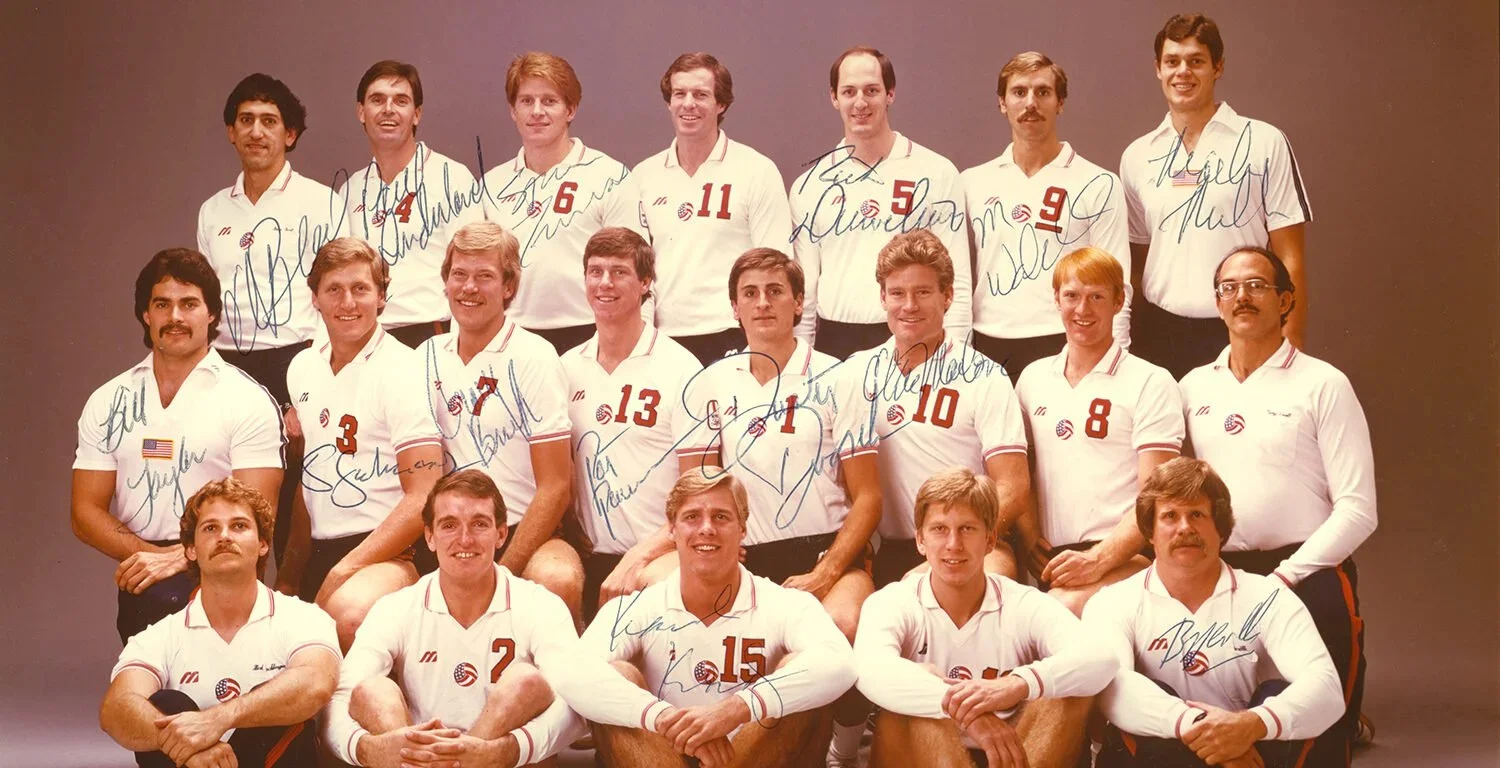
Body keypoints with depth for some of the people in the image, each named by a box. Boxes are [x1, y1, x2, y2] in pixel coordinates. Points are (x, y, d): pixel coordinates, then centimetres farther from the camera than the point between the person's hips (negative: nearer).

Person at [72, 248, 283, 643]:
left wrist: (178, 559, -18)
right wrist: (151, 555, -8)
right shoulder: (107, 402, 14)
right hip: (141, 587, 3)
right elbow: (86, 513, 10)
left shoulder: (249, 401, 2)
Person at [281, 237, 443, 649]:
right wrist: (289, 573, 13)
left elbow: (423, 498, -14)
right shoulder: (302, 368, 13)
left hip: (388, 553, -7)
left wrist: (342, 573, -17)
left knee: (350, 612, -37)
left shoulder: (402, 371, -8)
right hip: (319, 553, 7)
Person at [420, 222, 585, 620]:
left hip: (526, 534, -3)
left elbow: (556, 488, -7)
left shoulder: (533, 356, -3)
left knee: (559, 581, -36)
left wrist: (502, 572, -15)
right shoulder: (428, 357, 11)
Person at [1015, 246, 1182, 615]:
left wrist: (1098, 559, -18)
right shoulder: (1032, 378, 18)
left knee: (1069, 607, -36)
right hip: (1050, 559, 4)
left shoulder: (1151, 383, 3)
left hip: (1121, 557, -4)